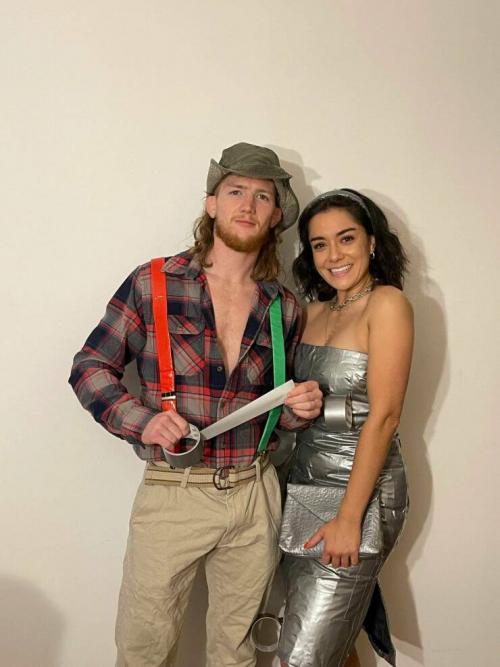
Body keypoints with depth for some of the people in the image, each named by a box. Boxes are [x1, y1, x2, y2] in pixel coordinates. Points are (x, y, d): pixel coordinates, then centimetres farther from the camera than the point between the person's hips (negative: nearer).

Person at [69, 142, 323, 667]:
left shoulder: (283, 308, 4)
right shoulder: (154, 284, -7)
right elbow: (89, 367, -3)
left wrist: (298, 408, -7)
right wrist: (140, 420, -18)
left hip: (255, 495, 3)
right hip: (172, 493, -3)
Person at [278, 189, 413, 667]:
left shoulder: (387, 303, -12)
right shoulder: (317, 309, 10)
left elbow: (383, 414, -18)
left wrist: (349, 517, -19)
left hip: (360, 486, -7)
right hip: (305, 481, 7)